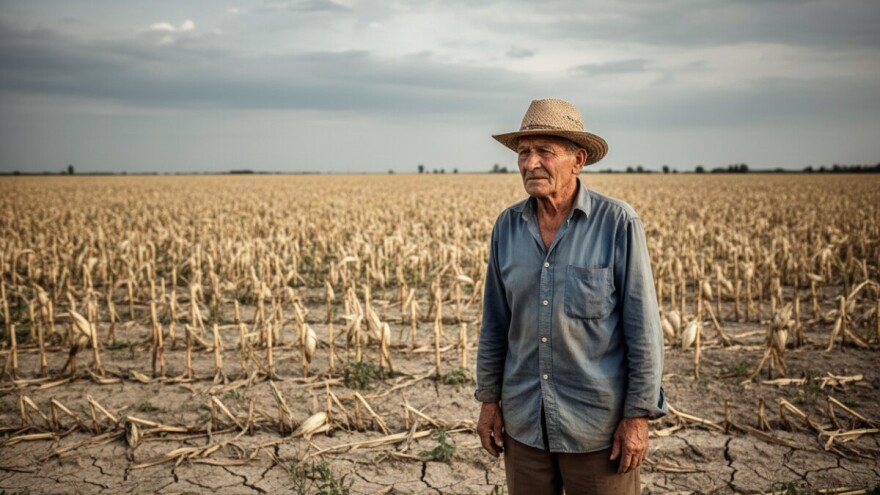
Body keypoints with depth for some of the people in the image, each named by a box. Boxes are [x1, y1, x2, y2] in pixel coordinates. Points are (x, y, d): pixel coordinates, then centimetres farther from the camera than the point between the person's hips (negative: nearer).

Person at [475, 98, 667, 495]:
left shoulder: (618, 223, -12)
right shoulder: (507, 225, 1)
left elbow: (642, 326, -10)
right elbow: (495, 321, 8)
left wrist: (639, 415, -11)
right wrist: (488, 399, 8)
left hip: (597, 424, -4)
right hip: (525, 423, 4)